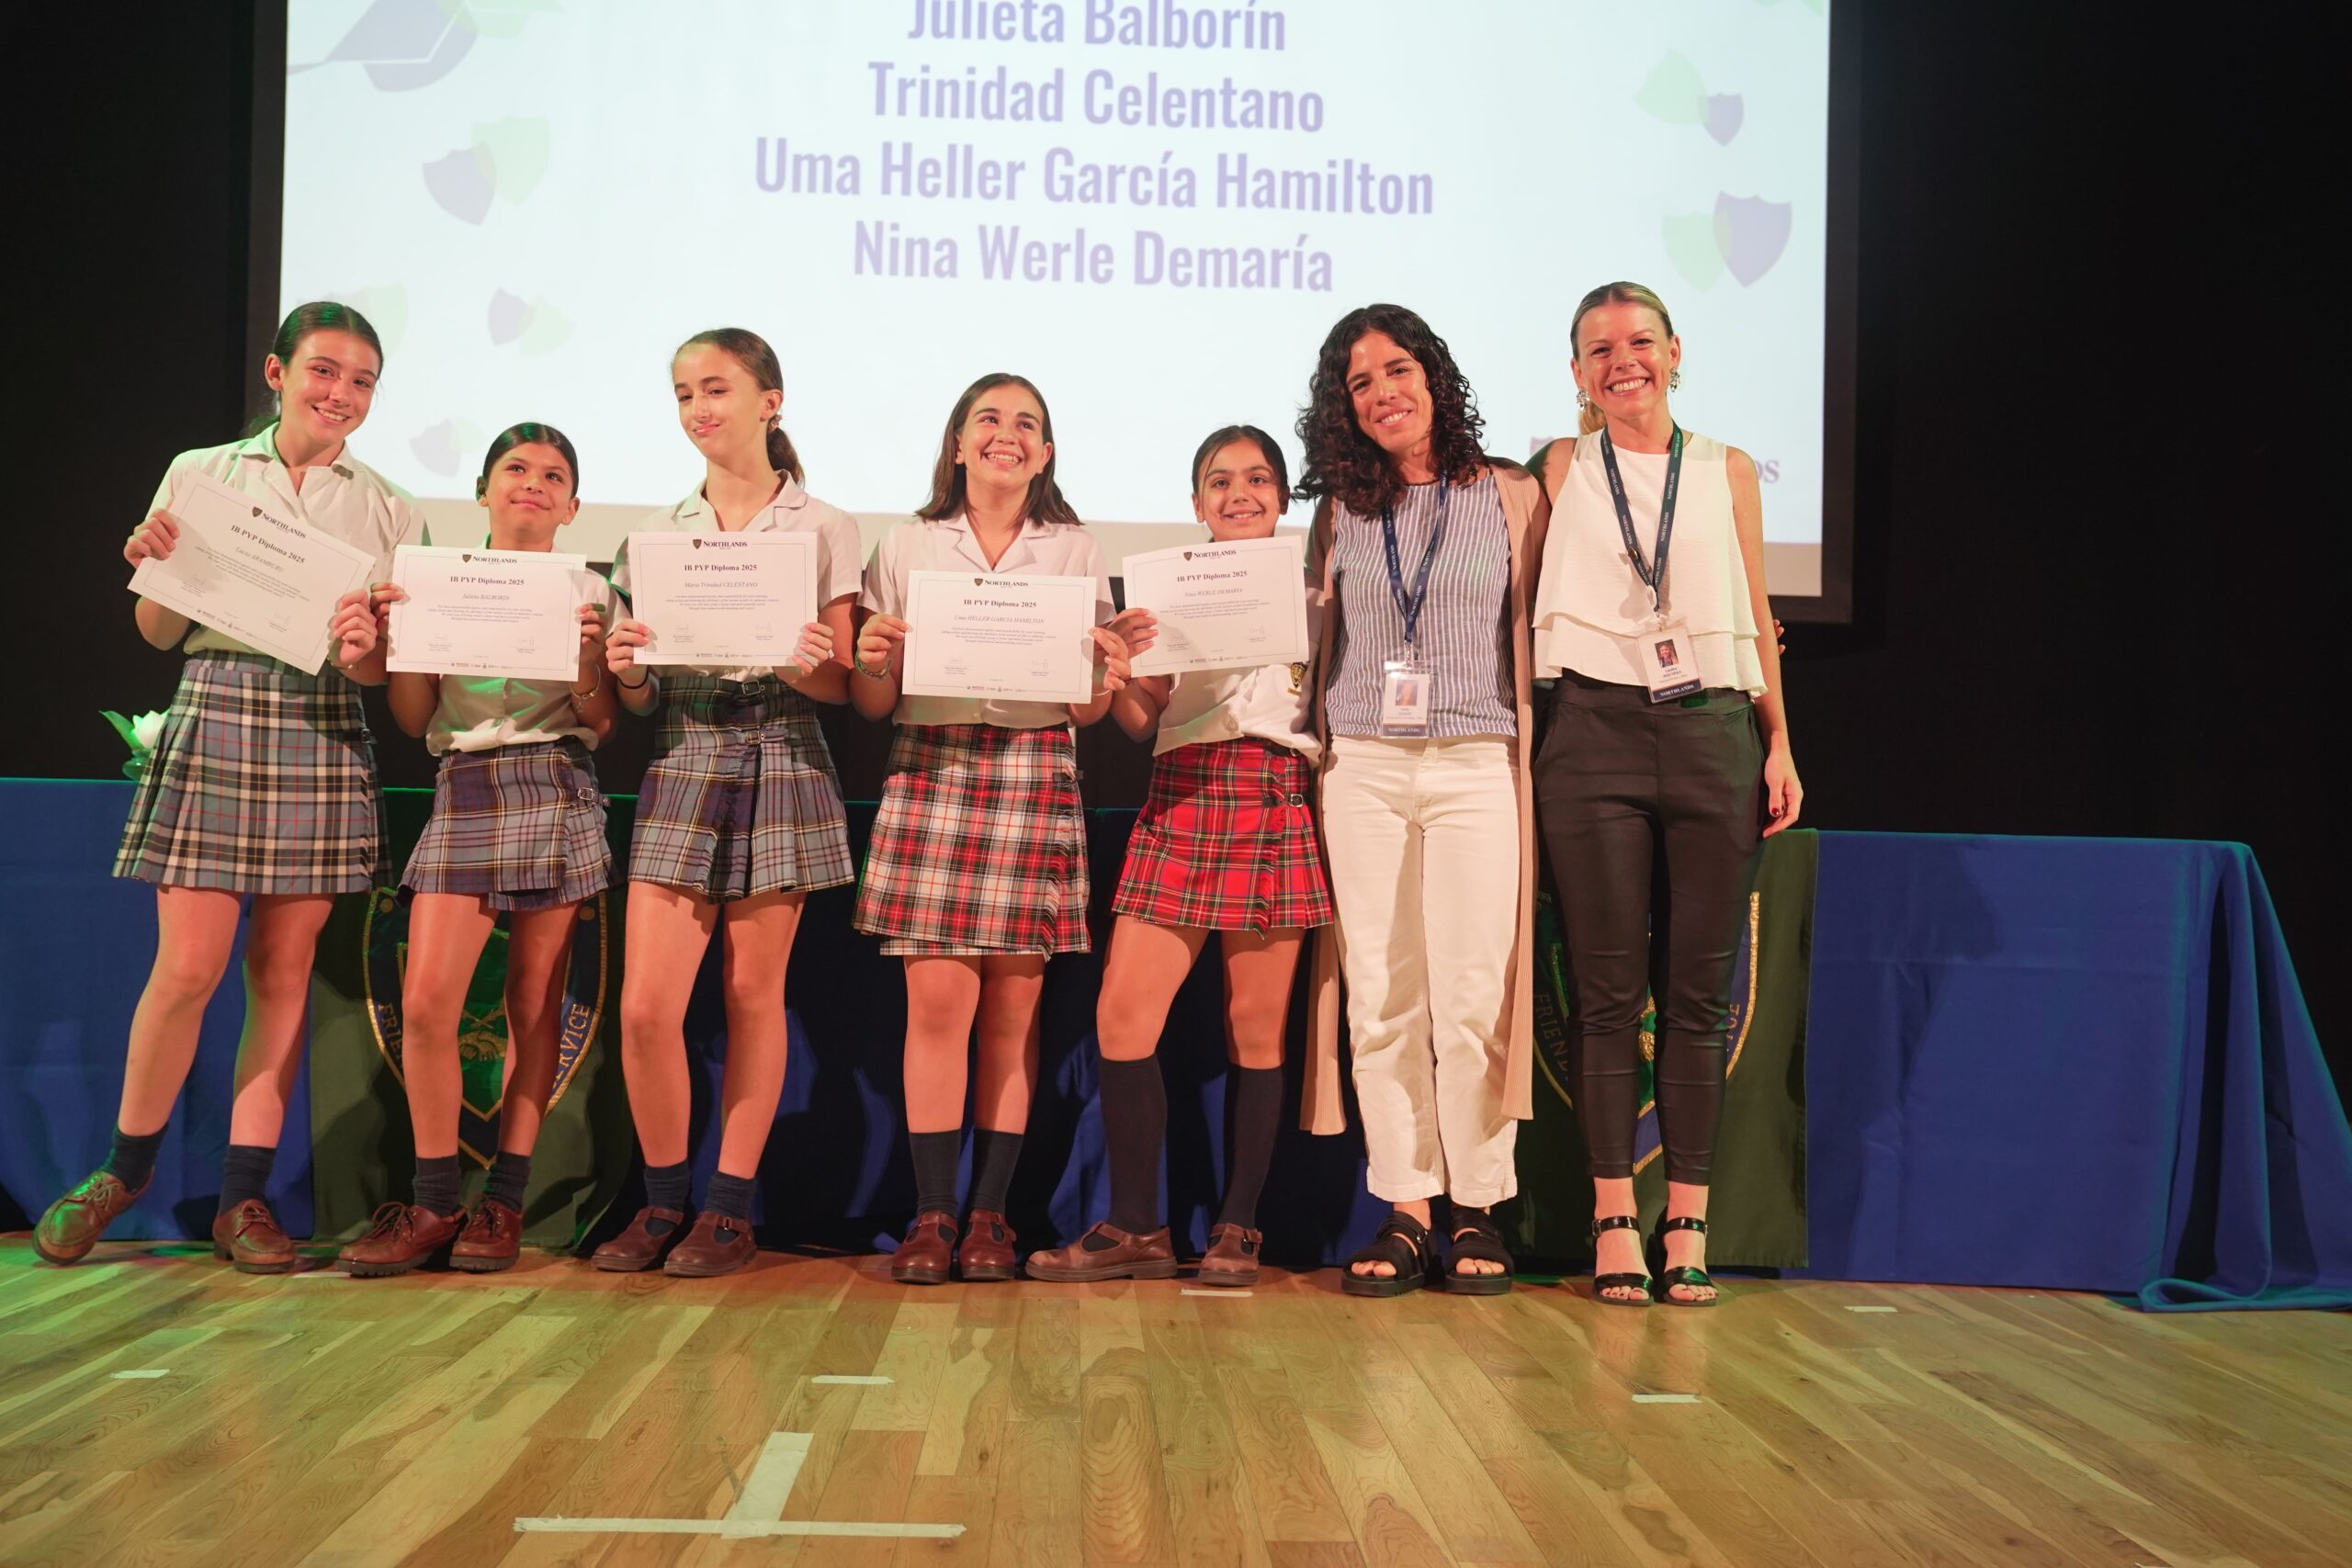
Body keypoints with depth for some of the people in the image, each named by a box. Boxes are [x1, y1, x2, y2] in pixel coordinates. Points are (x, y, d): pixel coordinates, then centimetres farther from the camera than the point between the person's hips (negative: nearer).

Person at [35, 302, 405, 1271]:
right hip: (214, 714, -1)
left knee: (284, 969, 2)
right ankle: (124, 1168, 15)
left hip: (323, 732, 1)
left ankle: (244, 1198, 9)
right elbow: (161, 631, 8)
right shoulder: (200, 475, 8)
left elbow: (395, 662, 6)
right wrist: (153, 567, -11)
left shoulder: (386, 507, 10)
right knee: (188, 965, -6)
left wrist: (365, 652, -16)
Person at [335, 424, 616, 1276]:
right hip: (463, 792, 1)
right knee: (425, 1001, -11)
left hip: (555, 793, -1)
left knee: (533, 1002, 0)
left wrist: (586, 654, -12)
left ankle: (504, 1203, 8)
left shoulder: (588, 593, 9)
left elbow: (602, 721, 4)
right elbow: (413, 717, 9)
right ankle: (434, 1203, 0)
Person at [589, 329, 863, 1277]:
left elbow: (840, 685, 2)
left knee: (754, 994, 2)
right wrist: (625, 669, -10)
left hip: (782, 764, -2)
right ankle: (664, 1200, 13)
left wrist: (806, 668, -20)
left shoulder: (824, 530, 4)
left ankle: (730, 1208, 12)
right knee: (645, 1004, -5)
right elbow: (642, 699, 12)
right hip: (682, 763, 3)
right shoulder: (657, 536, 12)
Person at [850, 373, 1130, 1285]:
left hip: (1035, 777, 0)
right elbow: (873, 704, 11)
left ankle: (990, 1214, 7)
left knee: (1013, 1005, -1)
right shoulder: (907, 548, 12)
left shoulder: (1074, 553, 12)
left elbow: (1087, 709, 9)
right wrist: (873, 663, -11)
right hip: (928, 772, 0)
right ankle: (932, 1214, -1)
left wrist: (1105, 681, -13)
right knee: (936, 998, -8)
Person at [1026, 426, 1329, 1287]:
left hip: (1276, 804, -1)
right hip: (1179, 803, 2)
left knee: (1255, 1029, 0)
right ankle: (1135, 1228, 3)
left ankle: (1237, 1230, 10)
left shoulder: (1310, 591, 11)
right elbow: (1139, 722, 11)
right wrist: (1124, 660, -8)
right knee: (1122, 1016, -7)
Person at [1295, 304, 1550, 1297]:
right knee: (1381, 1002, 1)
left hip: (1475, 767, -2)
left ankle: (1479, 1212, 7)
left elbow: (1537, 637, 7)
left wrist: (1532, 764, 0)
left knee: (1472, 1001, -5)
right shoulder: (1340, 513, 14)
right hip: (1362, 769, 3)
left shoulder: (1510, 499, 7)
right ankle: (1405, 1213, 8)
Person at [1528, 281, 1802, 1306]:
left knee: (1698, 990, 2)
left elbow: (1757, 618, 13)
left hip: (1713, 733, 1)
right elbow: (1535, 603, 12)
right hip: (1595, 733, -1)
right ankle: (1614, 1221, 5)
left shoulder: (1726, 471, 13)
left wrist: (1780, 744, 6)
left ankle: (1688, 1220, 8)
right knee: (1609, 990, 0)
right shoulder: (1562, 469, 11)